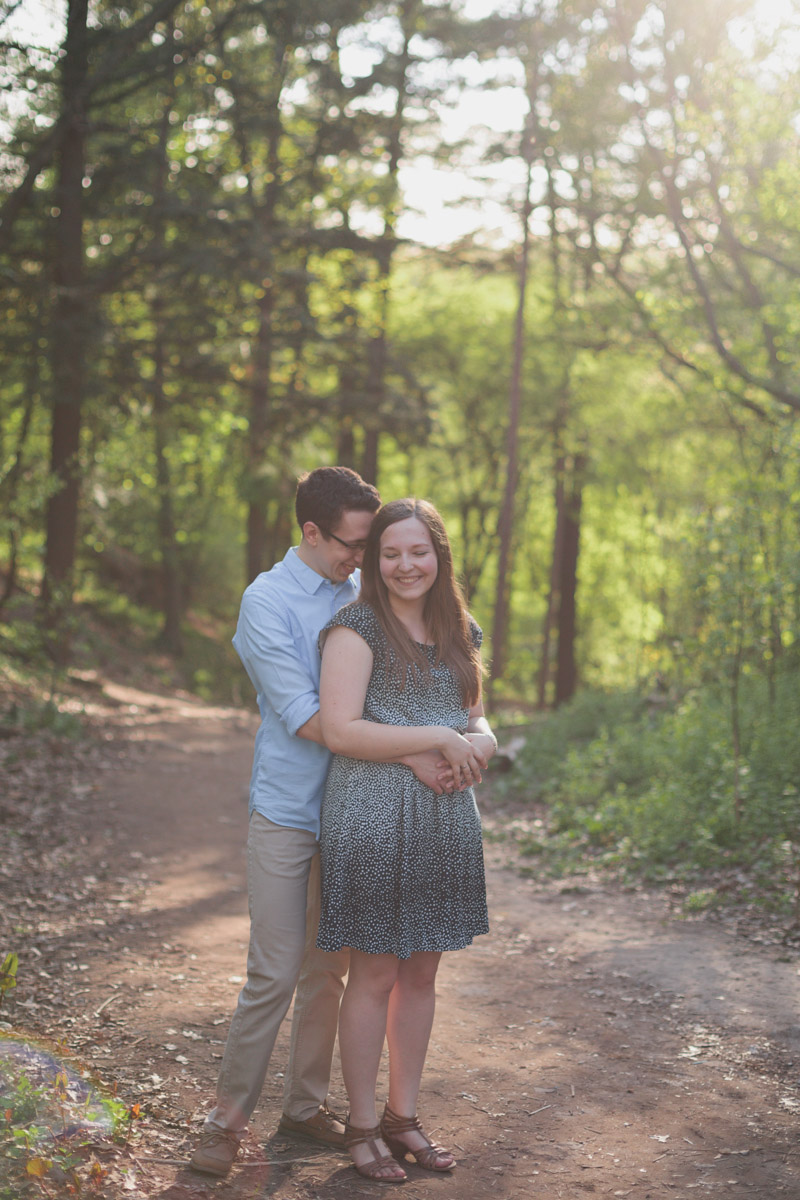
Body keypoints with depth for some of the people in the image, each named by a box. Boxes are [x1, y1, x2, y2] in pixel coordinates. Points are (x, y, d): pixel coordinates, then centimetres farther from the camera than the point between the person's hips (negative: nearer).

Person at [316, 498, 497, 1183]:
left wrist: (481, 741, -5)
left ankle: (404, 1115, 27)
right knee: (376, 975, 2)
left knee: (423, 973, 13)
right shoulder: (357, 628, -8)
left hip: (445, 820, 6)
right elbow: (340, 729, -17)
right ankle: (363, 1126, 17)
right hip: (372, 819, -6)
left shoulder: (459, 634, 12)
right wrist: (440, 739, -18)